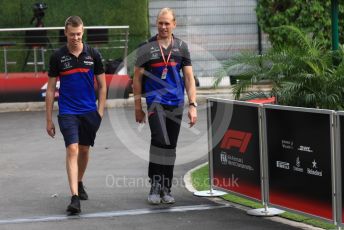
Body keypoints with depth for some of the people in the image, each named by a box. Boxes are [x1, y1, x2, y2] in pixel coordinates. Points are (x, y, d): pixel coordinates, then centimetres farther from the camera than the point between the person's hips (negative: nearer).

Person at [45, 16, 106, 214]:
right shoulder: (58, 57, -2)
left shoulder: (93, 54, 0)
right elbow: (50, 89, 4)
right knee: (72, 149, -16)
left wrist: (100, 112, -1)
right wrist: (49, 119, 2)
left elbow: (102, 86, 7)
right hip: (67, 112, -2)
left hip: (89, 112, 2)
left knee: (84, 150, 14)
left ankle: (79, 183, 39)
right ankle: (75, 197, -21)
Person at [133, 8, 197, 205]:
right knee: (160, 140, -20)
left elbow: (189, 78, 5)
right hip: (155, 100, -3)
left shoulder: (181, 47, 7)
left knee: (171, 146, 8)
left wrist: (193, 105, -3)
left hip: (176, 103, 3)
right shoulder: (146, 48, 0)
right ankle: (155, 185, -10)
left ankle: (166, 189, 18)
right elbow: (137, 78, 4)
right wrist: (138, 107, 2)